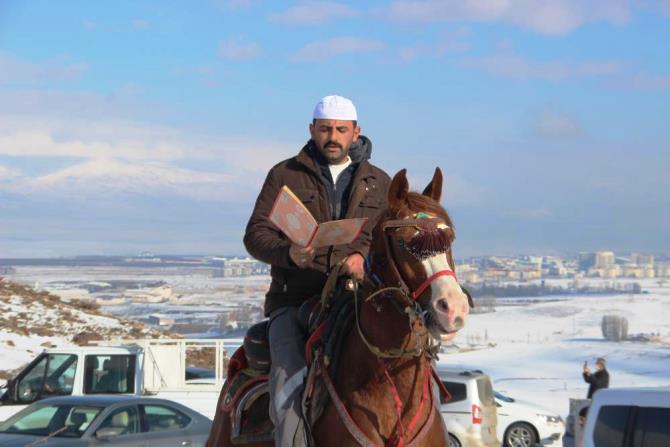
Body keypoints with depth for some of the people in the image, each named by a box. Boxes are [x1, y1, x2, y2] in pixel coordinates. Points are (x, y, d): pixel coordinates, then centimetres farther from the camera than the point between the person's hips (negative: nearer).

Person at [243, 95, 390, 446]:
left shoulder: (379, 184, 17)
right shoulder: (285, 175, 12)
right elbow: (256, 235, 6)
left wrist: (364, 257, -16)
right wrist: (288, 253, -16)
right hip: (295, 300, -1)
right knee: (290, 380, -22)